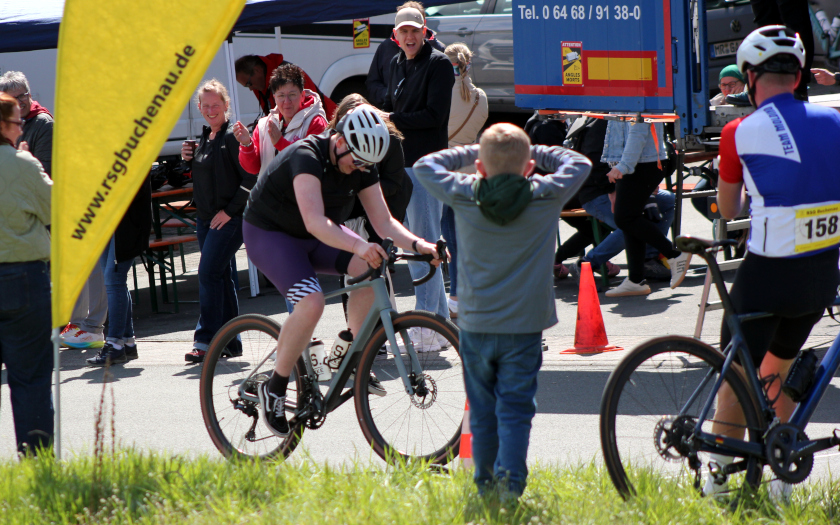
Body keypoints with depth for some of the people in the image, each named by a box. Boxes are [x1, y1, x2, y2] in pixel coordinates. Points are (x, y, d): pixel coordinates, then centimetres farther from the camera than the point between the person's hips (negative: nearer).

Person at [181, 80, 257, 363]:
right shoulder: (205, 137, 14)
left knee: (209, 273, -15)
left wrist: (230, 211, -18)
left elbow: (251, 179, -16)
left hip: (229, 220, -9)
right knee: (221, 277, 11)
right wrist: (189, 159, 4)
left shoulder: (233, 137, -12)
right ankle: (230, 341, 17)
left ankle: (206, 340, -14)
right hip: (204, 218, 9)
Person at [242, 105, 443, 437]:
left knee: (370, 266, -20)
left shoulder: (362, 166, -8)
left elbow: (383, 222, -10)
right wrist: (358, 245, -57)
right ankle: (274, 390, -15)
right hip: (269, 234, -7)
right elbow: (315, 222, -43)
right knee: (312, 302, -30)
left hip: (315, 236, 7)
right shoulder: (307, 156, -30)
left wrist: (417, 244, -29)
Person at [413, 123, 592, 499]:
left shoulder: (464, 196, -6)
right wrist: (533, 152, 12)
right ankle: (510, 484, -11)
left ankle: (485, 485, 19)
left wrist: (472, 152, 14)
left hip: (475, 325, 2)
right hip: (524, 327, -1)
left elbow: (425, 166, 10)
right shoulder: (545, 196, -7)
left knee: (482, 411, 13)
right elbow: (579, 164, 11)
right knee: (515, 411, 0)